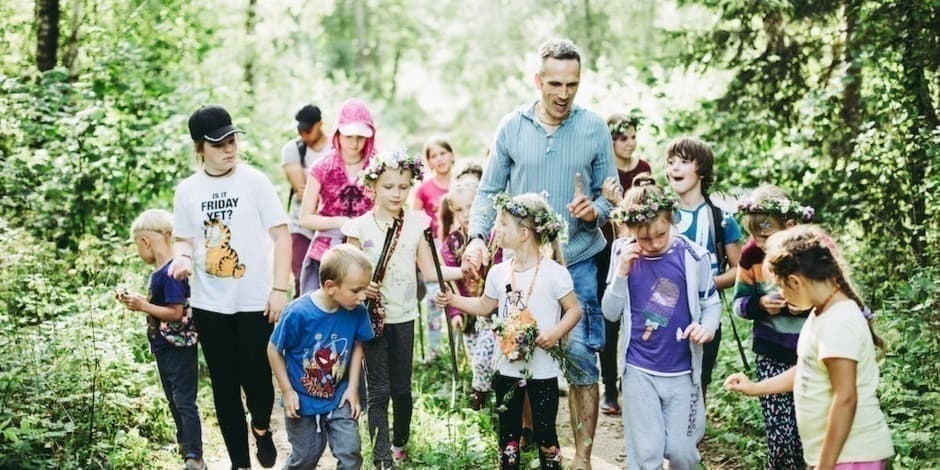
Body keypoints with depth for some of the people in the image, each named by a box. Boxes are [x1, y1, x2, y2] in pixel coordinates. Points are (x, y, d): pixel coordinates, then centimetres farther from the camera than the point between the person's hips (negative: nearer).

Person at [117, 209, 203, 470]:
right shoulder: (160, 271, 7)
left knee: (184, 401, -6)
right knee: (174, 400, 21)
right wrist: (138, 302, 5)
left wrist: (143, 306, -19)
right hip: (165, 348, 10)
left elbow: (176, 312, -24)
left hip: (179, 348, -10)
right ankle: (185, 443, 36)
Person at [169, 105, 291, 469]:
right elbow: (184, 239, 12)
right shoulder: (187, 190, 2)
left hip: (255, 301, -3)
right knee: (224, 385, 9)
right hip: (209, 304, 3)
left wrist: (279, 289, -12)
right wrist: (182, 257, -12)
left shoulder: (254, 181, -6)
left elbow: (281, 235, -6)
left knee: (257, 377, 2)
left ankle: (261, 426, 36)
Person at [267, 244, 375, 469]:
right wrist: (287, 391, -11)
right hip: (303, 400, -2)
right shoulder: (298, 313, -28)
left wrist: (353, 387, -3)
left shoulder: (357, 312, -17)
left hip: (339, 399, 2)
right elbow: (274, 350, -14)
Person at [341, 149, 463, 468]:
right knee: (378, 390, -3)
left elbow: (429, 270, 2)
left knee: (402, 387, 10)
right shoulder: (359, 226, -5)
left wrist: (463, 270, -11)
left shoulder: (416, 224, 1)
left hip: (403, 317, 2)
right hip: (372, 316, -2)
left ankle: (400, 442, 32)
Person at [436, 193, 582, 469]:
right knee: (508, 431, 14)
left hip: (542, 370, -5)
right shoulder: (499, 273, 3)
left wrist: (556, 333, -22)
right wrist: (453, 300, 7)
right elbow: (485, 306, 18)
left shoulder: (553, 272, -12)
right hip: (508, 367, 5)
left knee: (545, 431, 4)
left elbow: (574, 310, -8)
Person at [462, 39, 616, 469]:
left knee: (581, 358, -2)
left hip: (577, 261, -1)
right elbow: (489, 191, 5)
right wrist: (477, 237, -10)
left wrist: (595, 211, -18)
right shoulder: (512, 127, 0)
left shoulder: (594, 128, -2)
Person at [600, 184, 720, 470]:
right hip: (639, 371, 0)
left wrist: (707, 327, -17)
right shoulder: (624, 255, -3)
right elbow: (611, 313, -1)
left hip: (682, 371, 0)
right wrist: (622, 272, -14)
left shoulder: (693, 257, -7)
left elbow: (711, 303, 4)